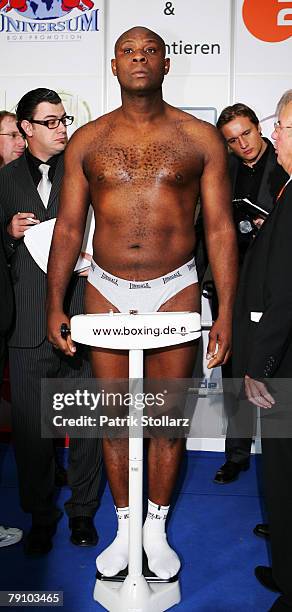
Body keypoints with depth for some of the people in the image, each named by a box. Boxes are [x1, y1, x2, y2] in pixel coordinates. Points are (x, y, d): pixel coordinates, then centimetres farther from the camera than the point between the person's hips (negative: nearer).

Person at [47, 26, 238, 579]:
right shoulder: (86, 141, 4)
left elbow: (220, 228, -1)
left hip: (175, 290, -1)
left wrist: (226, 313, -5)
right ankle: (124, 527, 32)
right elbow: (68, 228, 6)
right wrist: (55, 305, 0)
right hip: (106, 291, 2)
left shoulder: (200, 138, 0)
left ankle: (157, 528, 31)